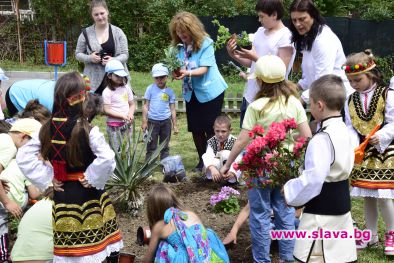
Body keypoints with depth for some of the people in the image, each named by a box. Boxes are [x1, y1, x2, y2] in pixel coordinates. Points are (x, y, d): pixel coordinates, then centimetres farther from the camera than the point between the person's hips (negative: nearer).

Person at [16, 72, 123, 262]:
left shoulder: (48, 129, -3)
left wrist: (47, 178, 0)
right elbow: (107, 158, -30)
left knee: (68, 245, 14)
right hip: (87, 194, -4)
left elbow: (23, 156, 0)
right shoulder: (87, 130, -18)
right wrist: (92, 179, -14)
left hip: (62, 194, 4)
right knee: (92, 243, 7)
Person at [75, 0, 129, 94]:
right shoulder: (86, 33, 5)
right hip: (94, 80, 0)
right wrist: (89, 58, -11)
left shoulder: (118, 32, 4)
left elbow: (125, 55, 3)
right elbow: (78, 54, 10)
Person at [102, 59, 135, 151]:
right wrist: (122, 116, -19)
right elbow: (106, 110, -14)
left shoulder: (126, 88, 6)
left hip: (126, 124, 5)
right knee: (116, 150, -2)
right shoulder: (107, 92, -10)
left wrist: (130, 114, -10)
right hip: (114, 126, -5)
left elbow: (132, 104, 12)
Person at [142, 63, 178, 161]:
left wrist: (175, 125, 5)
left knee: (165, 146, 11)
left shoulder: (170, 91, 2)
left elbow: (172, 109, 5)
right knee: (151, 146, 4)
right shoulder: (150, 89, -3)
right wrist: (144, 121, -4)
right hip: (152, 121, -2)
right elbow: (146, 105, -1)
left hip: (166, 121, 2)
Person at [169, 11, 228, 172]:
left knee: (210, 129, 1)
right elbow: (181, 67, 4)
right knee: (196, 129, 10)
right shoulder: (181, 46, 1)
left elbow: (204, 69, -22)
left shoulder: (205, 43, -16)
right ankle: (202, 160, 25)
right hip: (191, 93, 6)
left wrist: (187, 73, -38)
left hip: (210, 92, -6)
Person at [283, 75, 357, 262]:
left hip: (321, 211, -9)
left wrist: (290, 192, -12)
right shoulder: (344, 131, 6)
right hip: (341, 203, 9)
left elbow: (313, 178, -27)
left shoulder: (321, 139, -23)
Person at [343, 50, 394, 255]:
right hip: (362, 153, 5)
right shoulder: (351, 100, 5)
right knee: (367, 196, 12)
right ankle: (371, 235, 26)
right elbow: (350, 128, 1)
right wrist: (353, 146, -15)